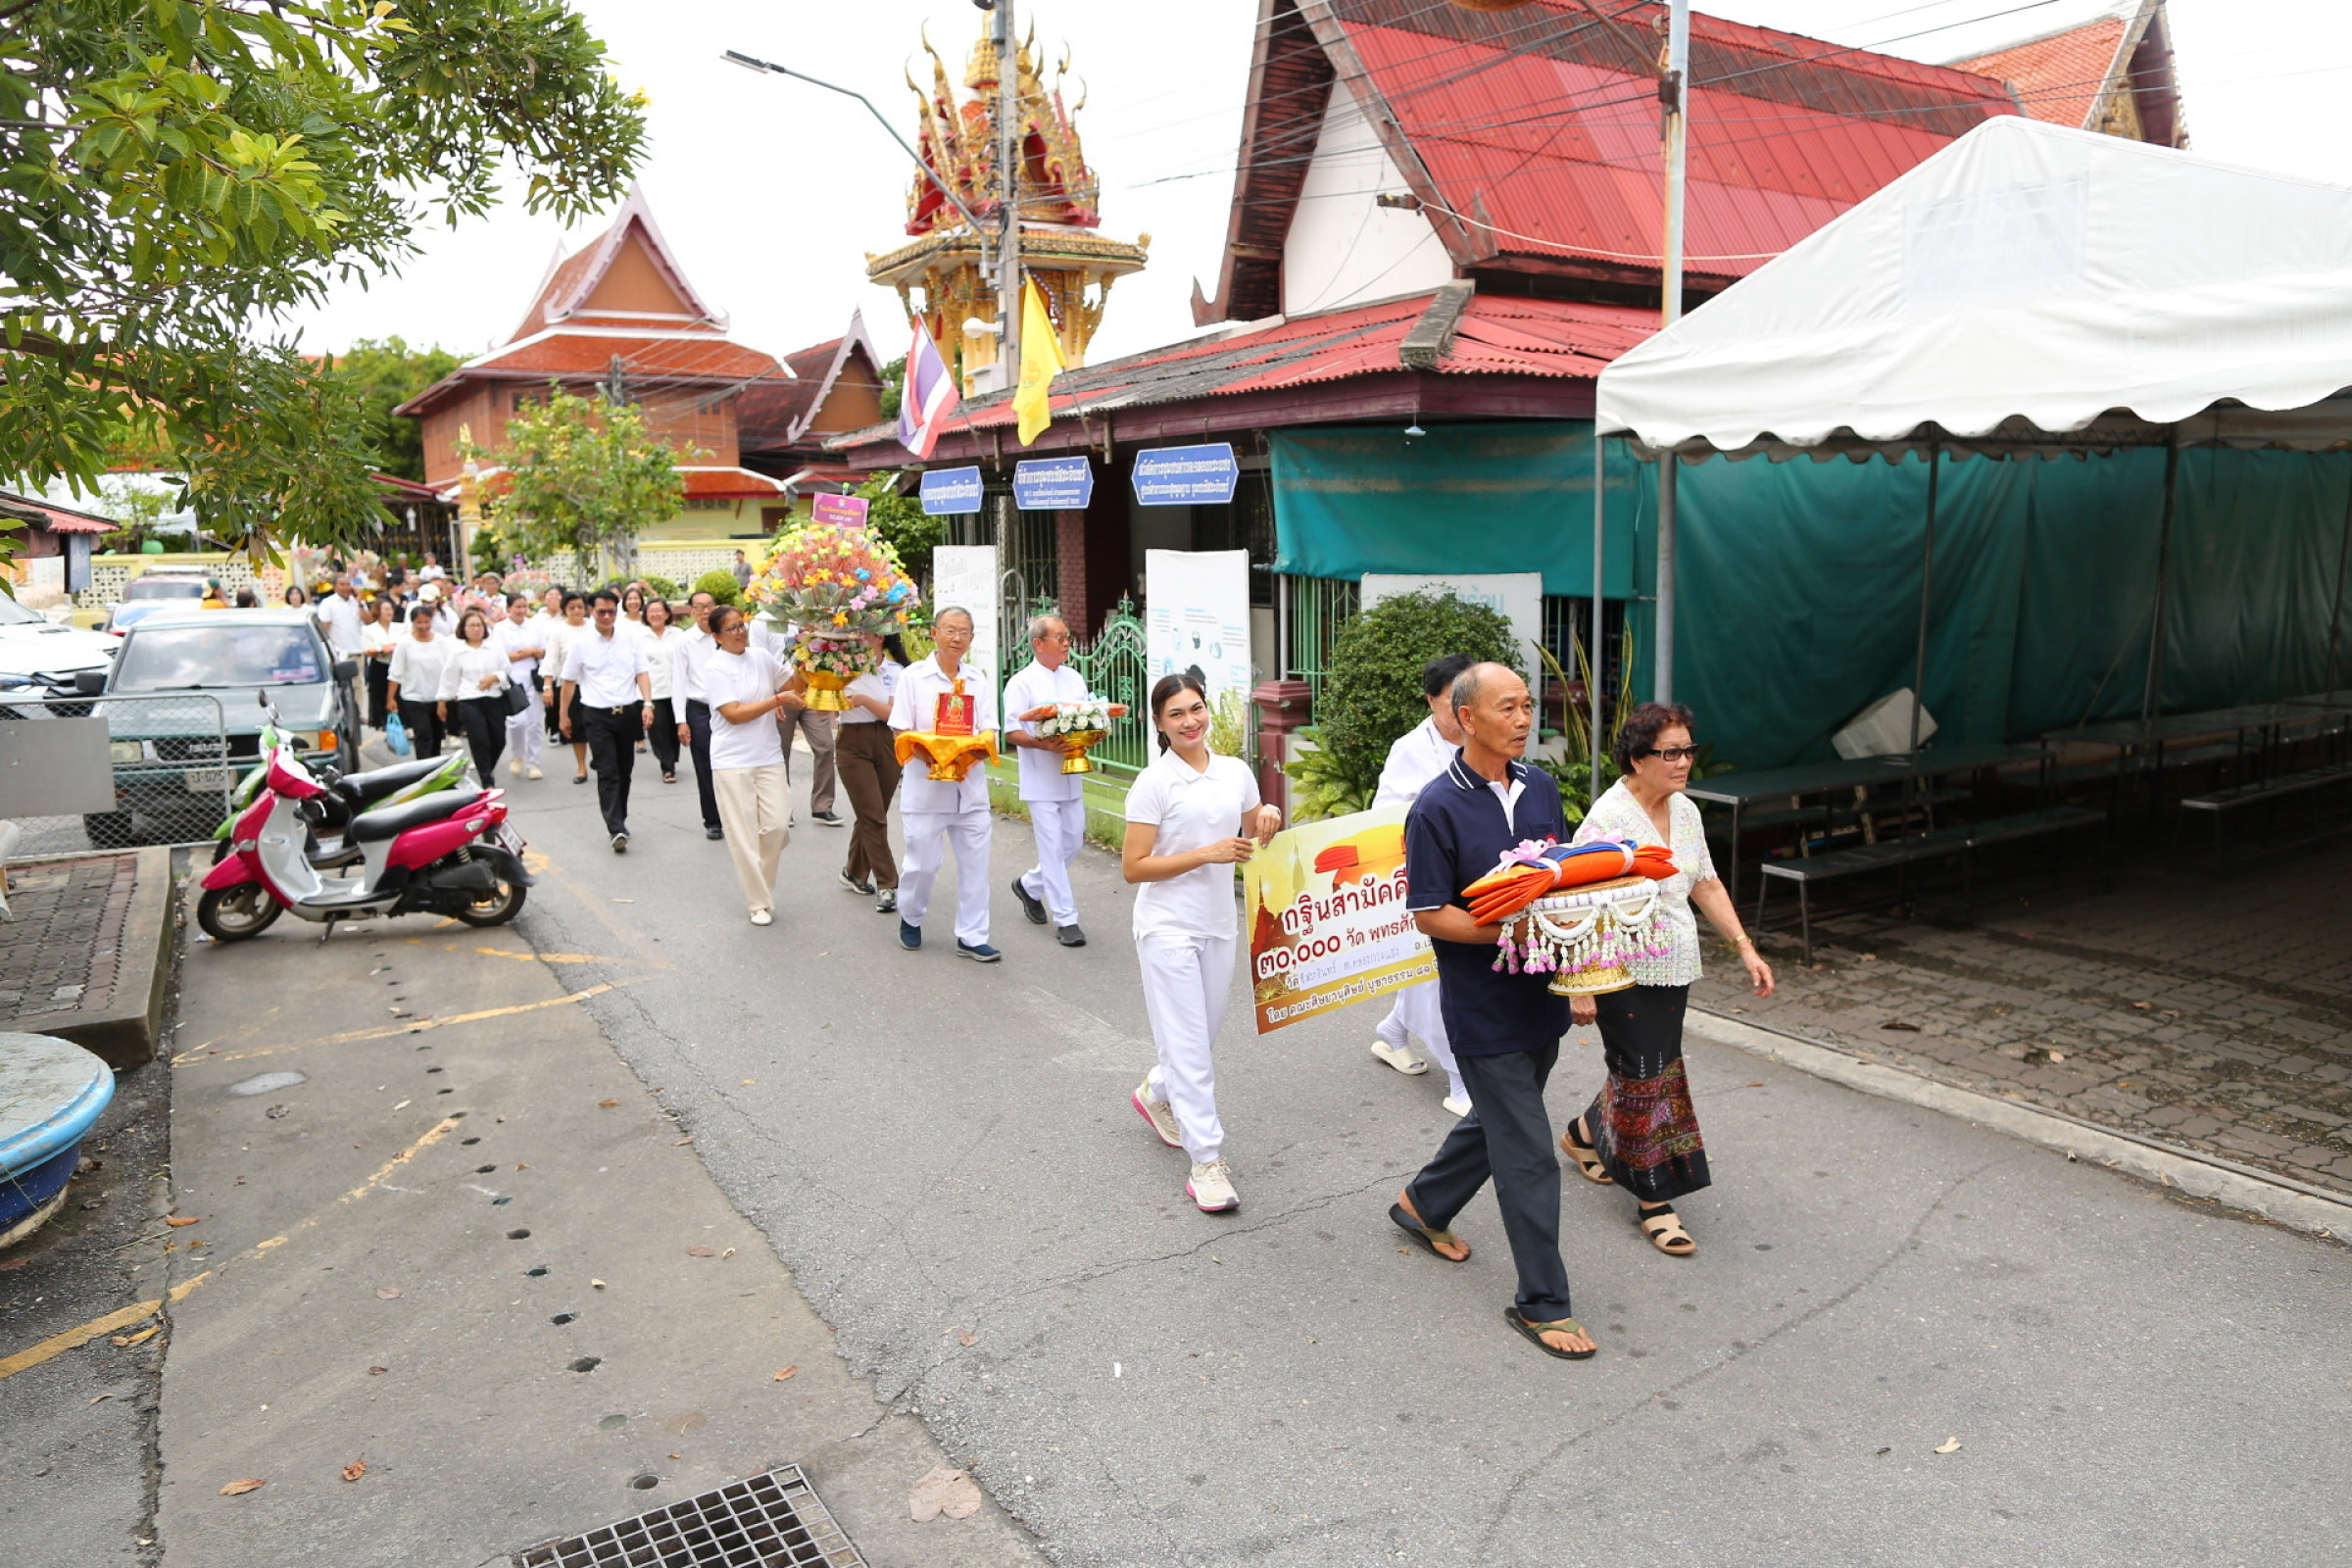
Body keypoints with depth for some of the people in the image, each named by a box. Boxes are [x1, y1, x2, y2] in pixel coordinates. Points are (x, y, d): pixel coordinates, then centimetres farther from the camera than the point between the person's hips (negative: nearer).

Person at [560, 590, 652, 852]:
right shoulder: (580, 643, 0)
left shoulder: (632, 640, 4)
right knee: (607, 772, -10)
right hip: (597, 715, -3)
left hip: (628, 712, 3)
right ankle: (617, 830, -16)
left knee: (625, 771, 12)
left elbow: (642, 673, 1)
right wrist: (564, 715, 8)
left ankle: (619, 819, 29)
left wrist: (647, 703, -13)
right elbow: (569, 681, 6)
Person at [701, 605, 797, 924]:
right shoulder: (715, 667, -8)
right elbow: (734, 714, -15)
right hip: (732, 762, -4)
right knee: (744, 834, 0)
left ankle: (762, 883, 22)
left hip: (769, 756, 4)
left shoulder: (762, 657, 7)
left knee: (776, 826, -2)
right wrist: (778, 699, -14)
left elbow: (792, 685, 22)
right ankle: (759, 902, 11)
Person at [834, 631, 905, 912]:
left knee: (871, 816, 11)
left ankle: (854, 873, 31)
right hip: (853, 744, -2)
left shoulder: (895, 672, 2)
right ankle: (887, 886, -3)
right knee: (873, 817, -7)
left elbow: (894, 714, -9)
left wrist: (864, 700, -20)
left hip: (886, 746, 2)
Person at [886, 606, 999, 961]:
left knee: (975, 861, 2)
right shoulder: (914, 676, -1)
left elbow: (988, 731, 6)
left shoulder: (977, 679, 10)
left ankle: (971, 937, 12)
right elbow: (902, 733, -4)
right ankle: (910, 918, 29)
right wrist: (927, 756, -22)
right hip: (925, 782, -3)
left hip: (970, 782, 4)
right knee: (923, 861, 1)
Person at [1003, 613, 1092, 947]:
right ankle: (1065, 919, 4)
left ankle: (1029, 885, 35)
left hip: (1071, 777, 6)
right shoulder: (1021, 684, -7)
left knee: (1073, 843, 12)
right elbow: (1012, 732, -11)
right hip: (1040, 780, -6)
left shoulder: (1075, 678, 12)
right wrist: (1044, 744, -25)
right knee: (1053, 849, -3)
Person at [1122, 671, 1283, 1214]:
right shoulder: (1153, 783, -10)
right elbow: (1133, 867, -13)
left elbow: (1254, 846, 16)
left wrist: (1267, 820, -7)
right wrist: (1207, 853, -20)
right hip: (1168, 928, -5)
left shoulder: (1236, 772, 5)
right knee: (1188, 1045, -4)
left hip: (1218, 924, 6)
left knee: (1203, 1037, 17)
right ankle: (1207, 1161, 2)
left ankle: (1156, 1093, 45)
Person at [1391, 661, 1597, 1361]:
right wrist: (1517, 930, -25)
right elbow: (1430, 915, -16)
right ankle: (1541, 1302, 13)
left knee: (1499, 1118, 24)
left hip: (1541, 994, 7)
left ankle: (1424, 1204, 47)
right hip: (1483, 1007, -7)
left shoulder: (1541, 788, 5)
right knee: (1527, 1153, -2)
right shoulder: (1438, 808, -16)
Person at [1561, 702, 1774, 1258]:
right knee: (1644, 1077, 0)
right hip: (1624, 973, -8)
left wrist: (1744, 947, 9)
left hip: (1674, 970, 8)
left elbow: (1706, 885, 16)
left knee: (1641, 1070, 17)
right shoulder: (1608, 818, -18)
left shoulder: (1685, 811, 6)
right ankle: (1654, 1200, 13)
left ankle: (1586, 1134, 43)